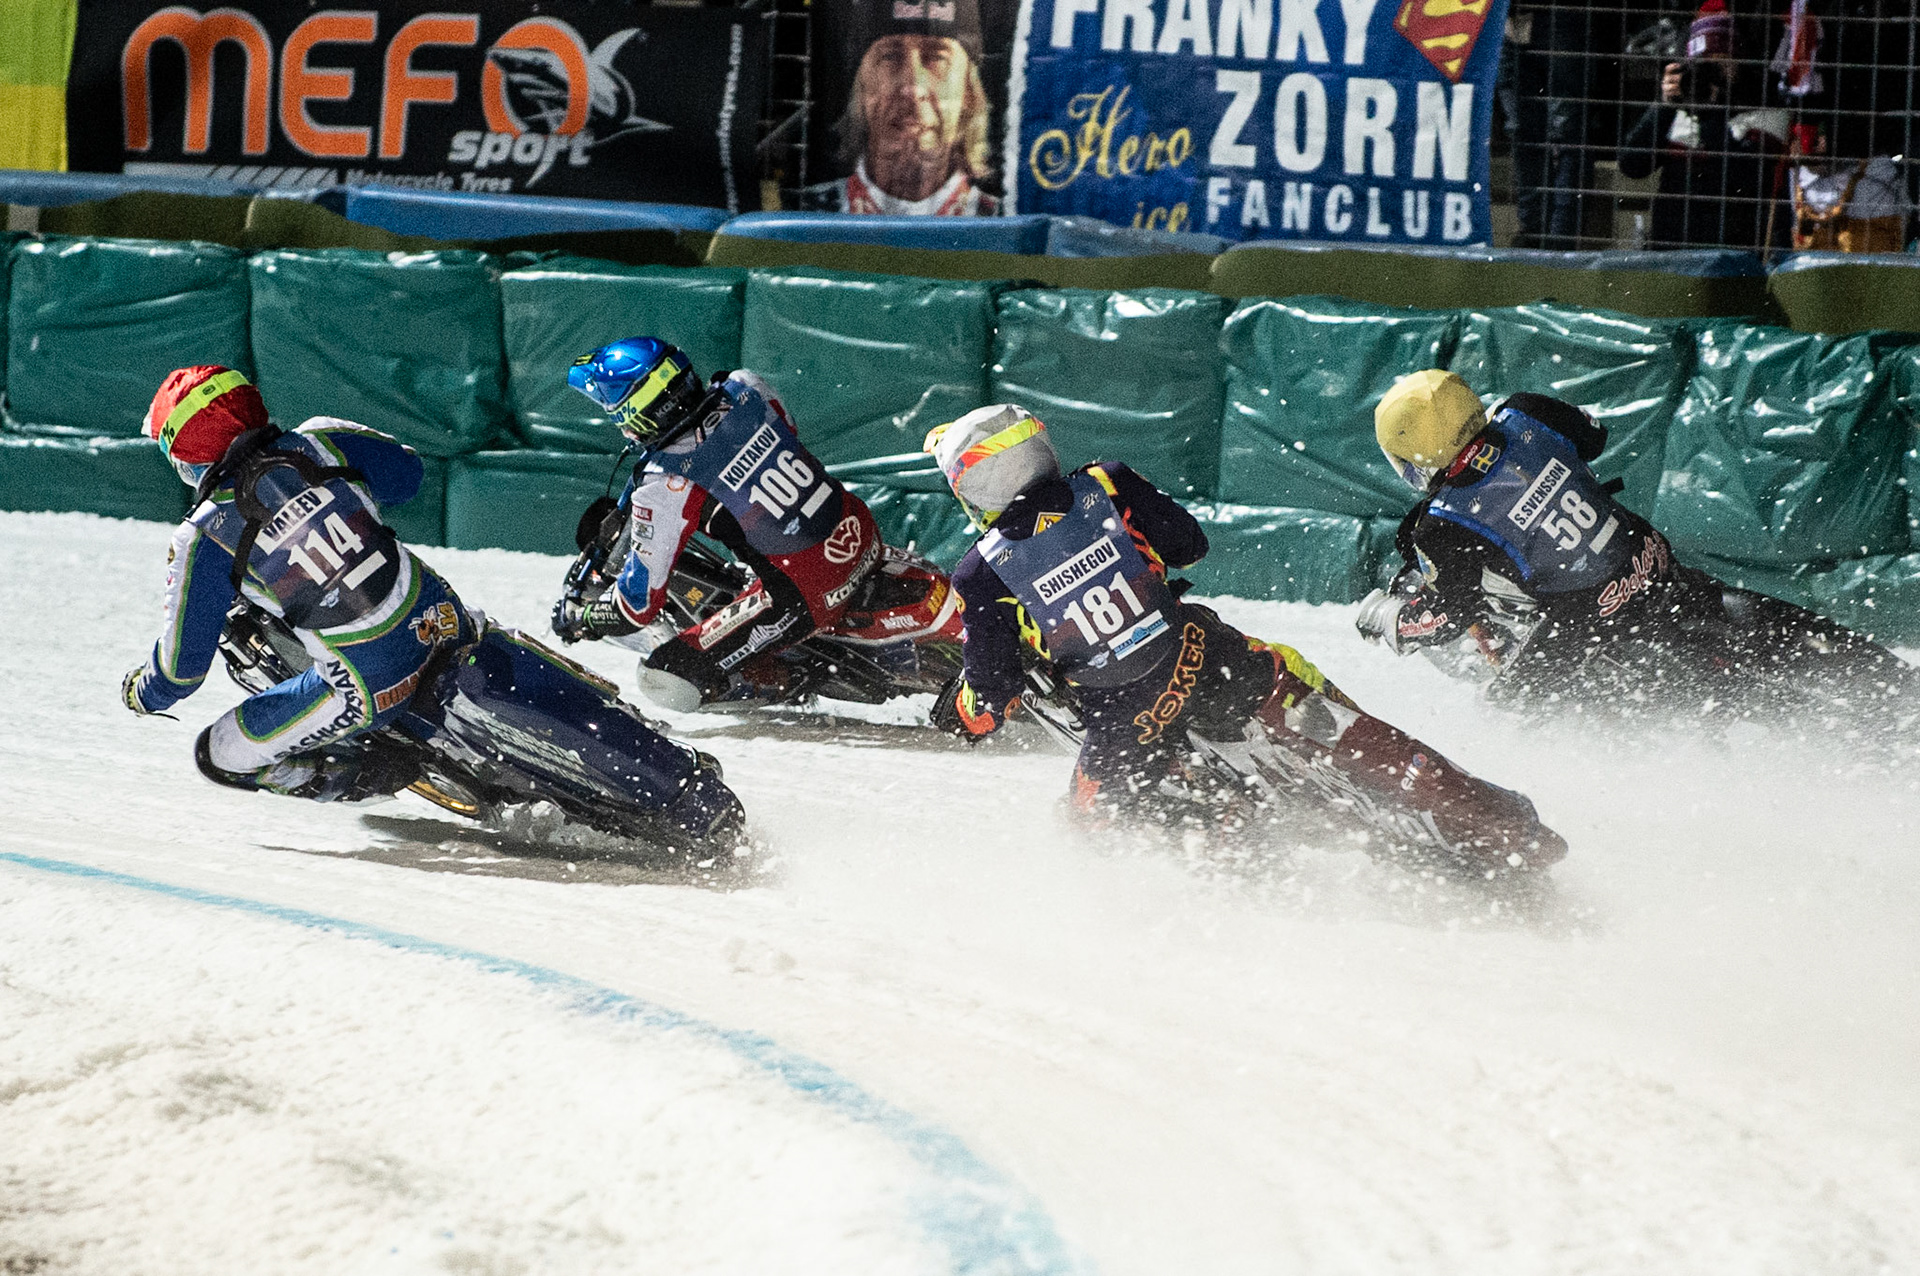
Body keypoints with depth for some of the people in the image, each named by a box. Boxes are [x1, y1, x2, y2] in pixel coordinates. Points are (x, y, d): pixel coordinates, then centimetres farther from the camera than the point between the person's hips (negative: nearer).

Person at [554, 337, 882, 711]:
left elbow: (638, 605, -12)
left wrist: (576, 620, 11)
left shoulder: (663, 489, -21)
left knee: (664, 680, -5)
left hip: (805, 595, -7)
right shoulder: (745, 387, -4)